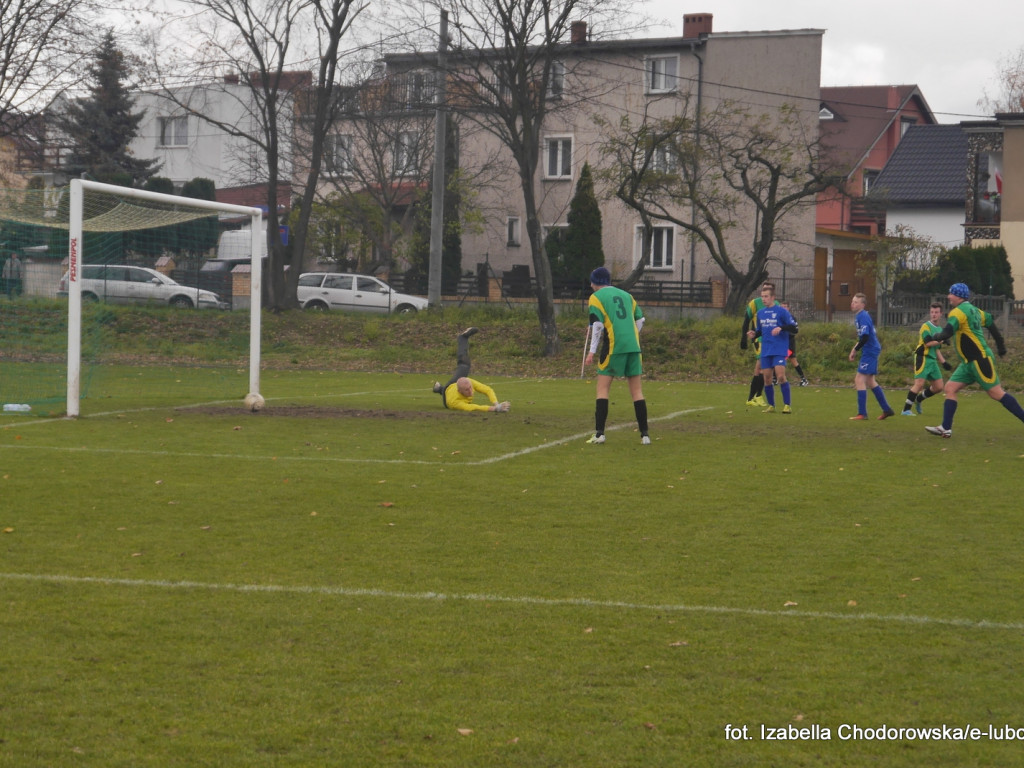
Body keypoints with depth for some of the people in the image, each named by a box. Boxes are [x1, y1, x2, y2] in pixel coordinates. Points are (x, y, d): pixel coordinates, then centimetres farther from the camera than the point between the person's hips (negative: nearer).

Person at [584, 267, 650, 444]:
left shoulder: (596, 297, 2)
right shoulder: (626, 295, 18)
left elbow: (597, 325, -7)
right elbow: (640, 320, 17)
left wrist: (592, 351, -4)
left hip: (612, 348, -4)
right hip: (633, 346, 4)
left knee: (603, 388, 2)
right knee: (637, 391, 7)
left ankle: (599, 433, -5)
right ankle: (644, 435, 4)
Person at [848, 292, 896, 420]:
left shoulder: (863, 317, -17)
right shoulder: (859, 316, 14)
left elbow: (865, 337, -26)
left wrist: (855, 350, -15)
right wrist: (855, 348, 13)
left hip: (869, 352, -10)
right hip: (872, 351, 10)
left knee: (859, 380, -9)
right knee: (870, 382, 17)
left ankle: (862, 413, -8)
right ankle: (887, 410, 23)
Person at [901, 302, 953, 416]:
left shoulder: (939, 329, 19)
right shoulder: (926, 326, -7)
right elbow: (928, 343, -19)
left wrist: (943, 362, 19)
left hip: (932, 360, 8)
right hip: (923, 358, -8)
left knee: (938, 387, 7)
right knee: (919, 384, -17)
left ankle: (918, 400, 26)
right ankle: (906, 409, -14)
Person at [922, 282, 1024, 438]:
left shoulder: (958, 311, -14)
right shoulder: (973, 310, 14)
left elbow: (946, 333, -24)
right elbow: (990, 322, 23)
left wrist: (932, 337, -5)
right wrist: (1000, 345, 29)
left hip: (980, 360, -10)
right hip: (969, 362, 10)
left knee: (996, 393, -8)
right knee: (950, 388, 3)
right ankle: (945, 428, -2)